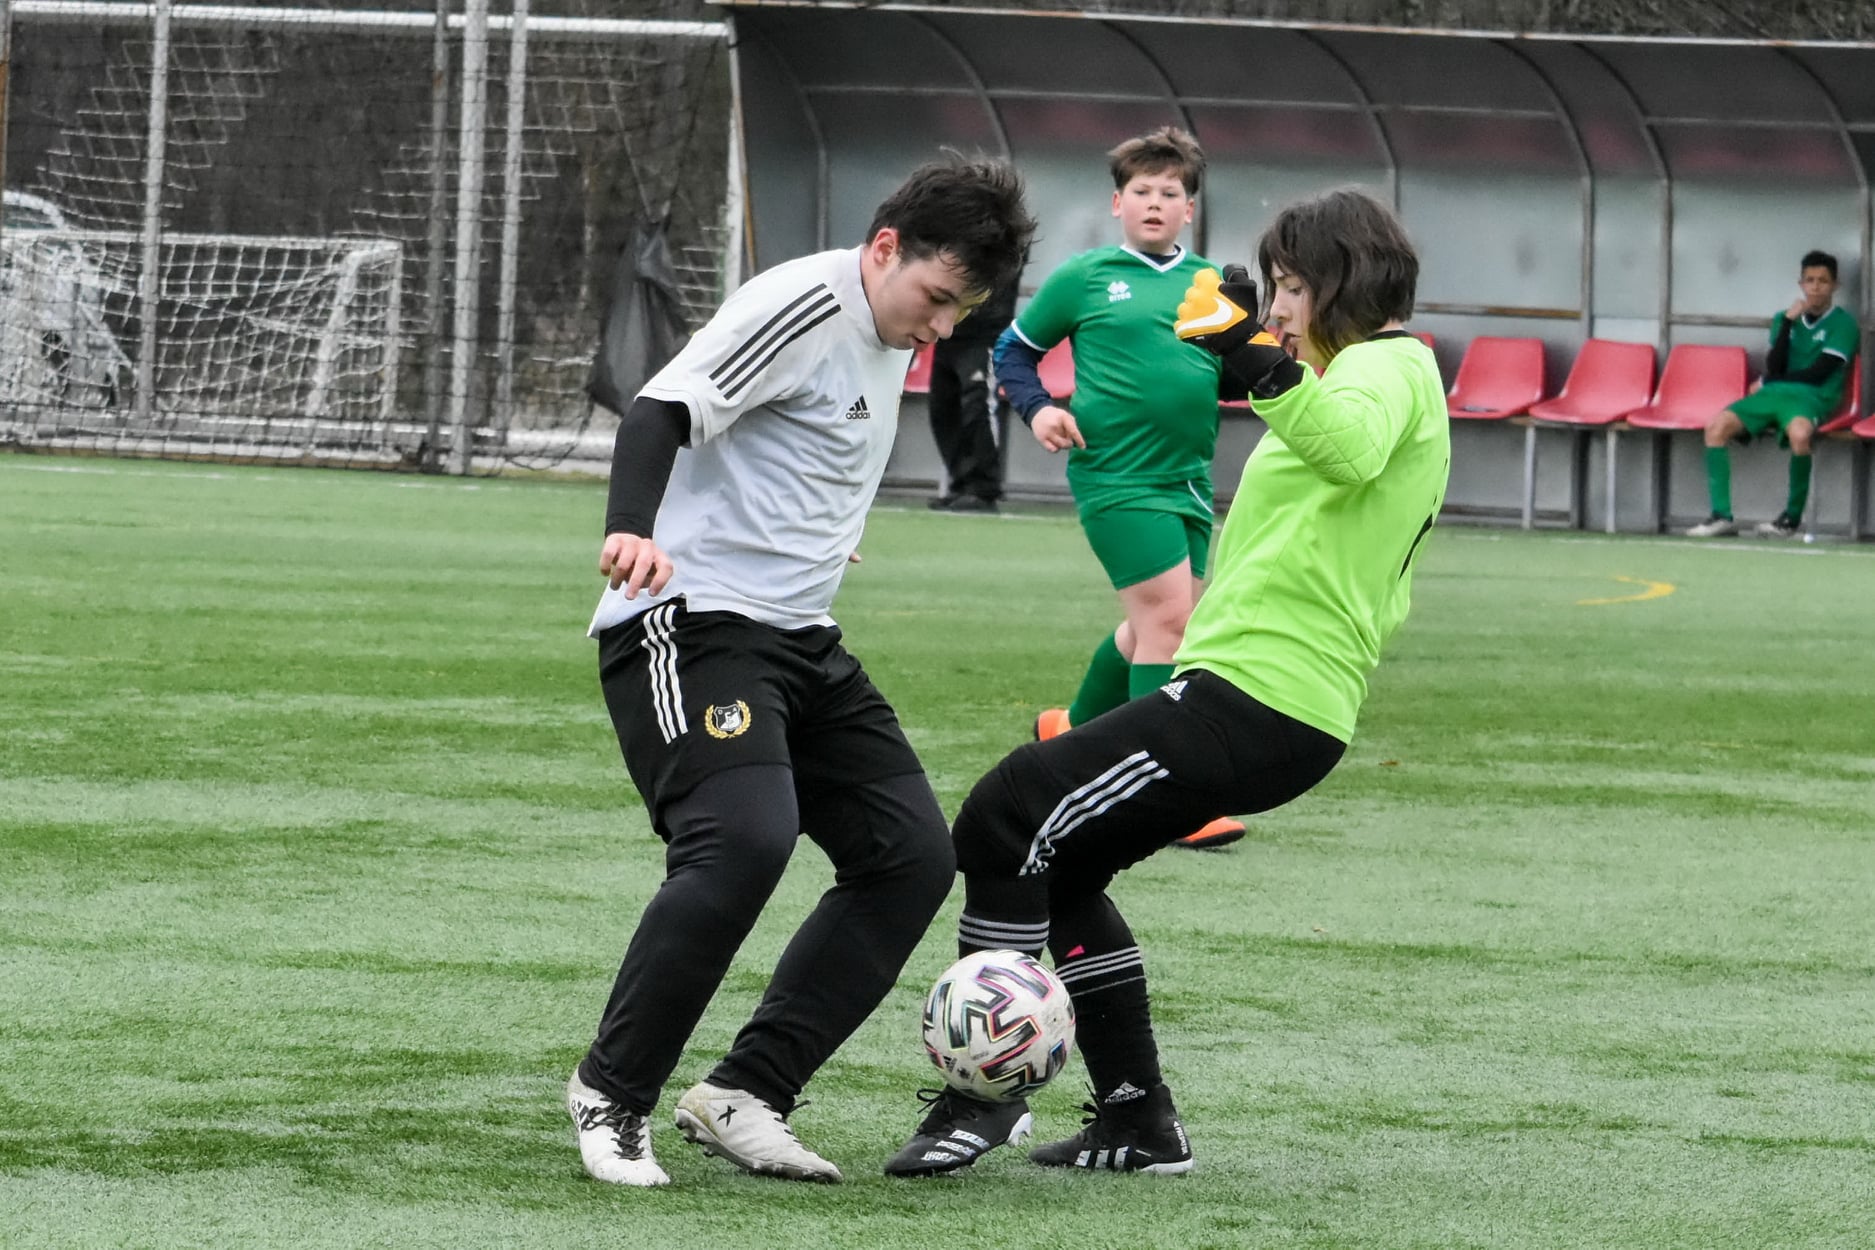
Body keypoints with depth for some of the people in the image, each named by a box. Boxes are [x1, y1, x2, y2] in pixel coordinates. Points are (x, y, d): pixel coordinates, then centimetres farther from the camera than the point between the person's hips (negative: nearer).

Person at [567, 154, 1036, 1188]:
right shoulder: (807, 306, -12)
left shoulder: (889, 340, 17)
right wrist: (633, 528, -39)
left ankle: (741, 1096, 1)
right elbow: (663, 410, -23)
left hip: (798, 639, 10)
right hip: (690, 624, -10)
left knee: (912, 856, 0)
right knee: (745, 840, -27)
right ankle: (610, 1095, -12)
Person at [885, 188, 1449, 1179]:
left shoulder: (1387, 364, -9)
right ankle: (1136, 1118, 18)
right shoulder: (1377, 371, 23)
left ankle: (984, 1093, -8)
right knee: (1059, 864, 18)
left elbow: (1351, 450, -35)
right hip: (1291, 704, 11)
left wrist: (1258, 360, -47)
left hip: (1248, 702, -11)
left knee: (1004, 819, -12)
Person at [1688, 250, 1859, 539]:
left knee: (1799, 432, -41)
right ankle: (1721, 516, -21)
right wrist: (1787, 323, -6)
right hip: (1774, 394, 5)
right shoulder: (1785, 318, 18)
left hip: (1813, 397, -5)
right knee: (1717, 425, -19)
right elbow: (1775, 368, 4)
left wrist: (1767, 382, 4)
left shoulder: (1843, 323, 2)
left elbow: (1818, 373, -5)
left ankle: (1793, 517, -24)